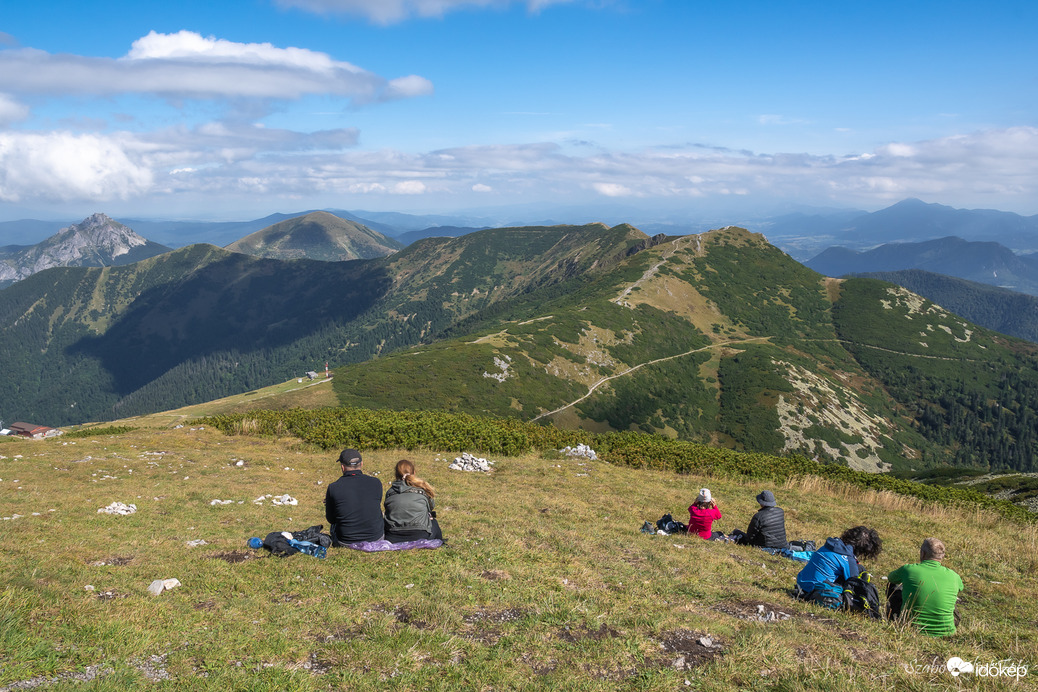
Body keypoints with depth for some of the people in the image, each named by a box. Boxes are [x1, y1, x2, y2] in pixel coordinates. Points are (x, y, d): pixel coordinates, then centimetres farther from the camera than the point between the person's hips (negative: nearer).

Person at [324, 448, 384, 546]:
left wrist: (327, 500, 21)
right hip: (376, 539, 0)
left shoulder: (333, 488, -12)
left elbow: (331, 519, 1)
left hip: (345, 542, 0)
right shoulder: (376, 483, -8)